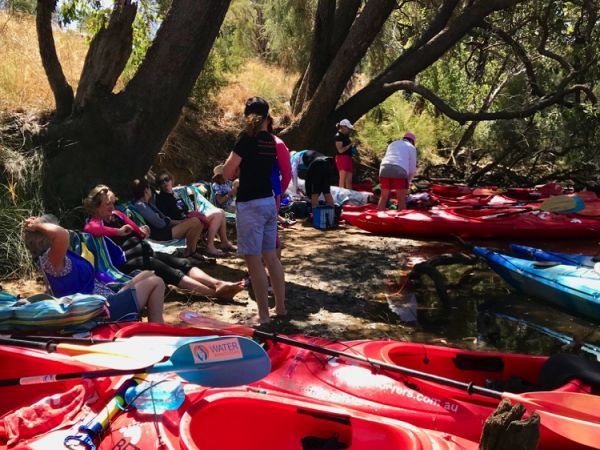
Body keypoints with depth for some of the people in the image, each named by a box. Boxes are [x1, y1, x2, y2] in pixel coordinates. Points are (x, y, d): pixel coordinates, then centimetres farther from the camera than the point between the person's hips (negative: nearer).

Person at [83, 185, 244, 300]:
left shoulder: (117, 214, 19)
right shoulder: (94, 223, -4)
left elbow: (138, 233, 26)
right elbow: (91, 230, -32)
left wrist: (143, 231, 1)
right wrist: (119, 232, -24)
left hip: (145, 251, 9)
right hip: (128, 262, -9)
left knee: (182, 263, -11)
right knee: (170, 272, -24)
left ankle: (218, 284, -27)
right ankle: (215, 292, -37)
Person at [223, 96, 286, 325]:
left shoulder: (247, 138, -12)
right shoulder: (271, 140, 9)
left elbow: (227, 173, -9)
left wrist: (234, 156, 6)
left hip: (250, 204, -8)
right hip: (268, 202, 8)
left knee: (254, 260, -3)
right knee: (270, 257, 15)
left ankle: (264, 315, 0)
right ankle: (280, 307, 23)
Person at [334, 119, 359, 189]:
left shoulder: (346, 135, 16)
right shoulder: (338, 136, -9)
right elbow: (340, 150, -17)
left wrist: (354, 145, 8)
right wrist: (351, 144, -15)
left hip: (348, 158, 9)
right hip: (342, 158, -9)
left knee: (349, 181, 6)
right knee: (343, 179, -10)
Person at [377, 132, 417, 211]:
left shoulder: (392, 144, 31)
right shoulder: (411, 148, 17)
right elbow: (412, 168, 11)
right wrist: (408, 180, 26)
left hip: (384, 169, 4)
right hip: (400, 171, -4)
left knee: (383, 197, 14)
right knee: (402, 199, 4)